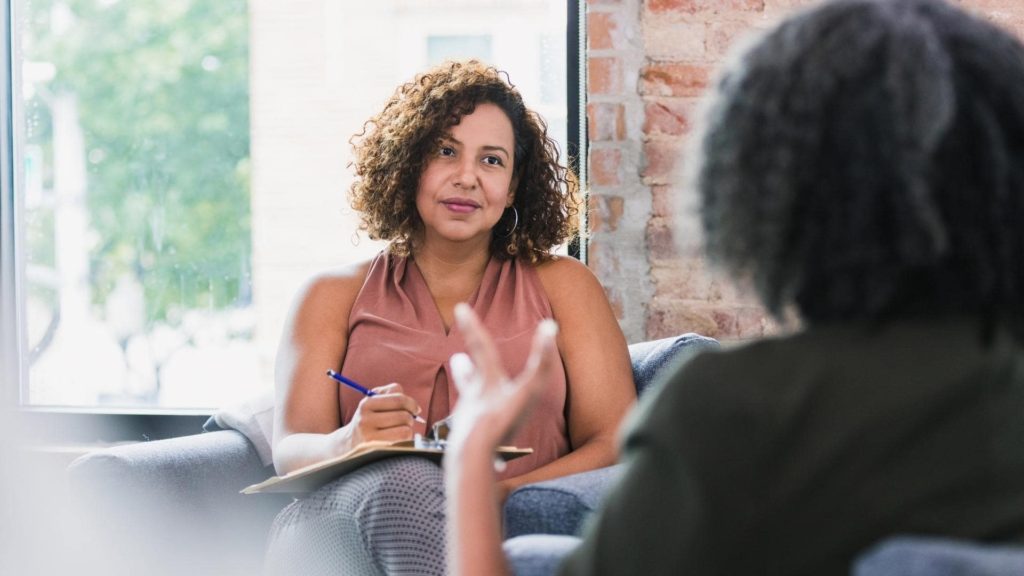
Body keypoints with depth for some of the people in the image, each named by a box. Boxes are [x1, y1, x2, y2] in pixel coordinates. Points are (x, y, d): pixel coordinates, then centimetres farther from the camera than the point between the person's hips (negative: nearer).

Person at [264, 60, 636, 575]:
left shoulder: (560, 286, 20)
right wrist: (349, 444, -20)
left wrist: (504, 493, -14)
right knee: (402, 480, -37)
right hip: (345, 528, 2)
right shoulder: (335, 297, 20)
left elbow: (617, 445, 7)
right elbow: (290, 451, 7)